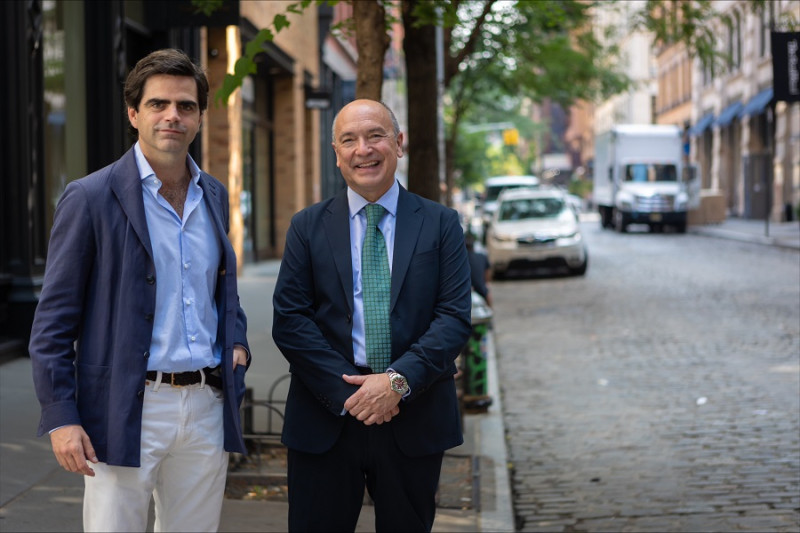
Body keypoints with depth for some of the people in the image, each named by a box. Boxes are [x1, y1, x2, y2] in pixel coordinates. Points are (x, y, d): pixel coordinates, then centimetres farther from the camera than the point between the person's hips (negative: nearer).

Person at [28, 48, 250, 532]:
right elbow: (54, 320, -6)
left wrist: (237, 341, 7)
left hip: (207, 407, 5)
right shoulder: (91, 198, -5)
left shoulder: (214, 196, 12)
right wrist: (61, 418, -12)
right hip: (126, 412, -5)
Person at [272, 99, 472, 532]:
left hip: (415, 422, 0)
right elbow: (288, 320, -2)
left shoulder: (440, 224, 5)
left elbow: (455, 317, -3)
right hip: (326, 418, 0)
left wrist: (399, 381, -16)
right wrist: (347, 391, -13)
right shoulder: (307, 228, 6)